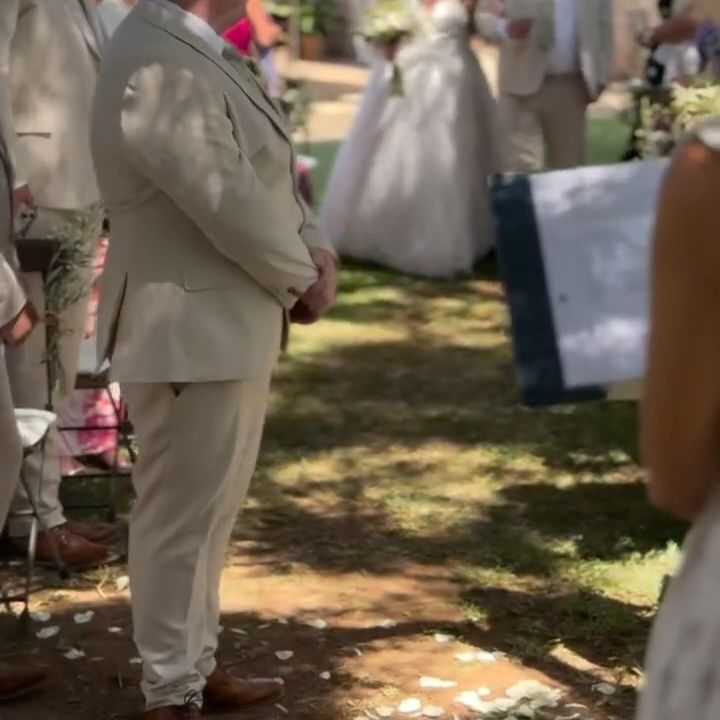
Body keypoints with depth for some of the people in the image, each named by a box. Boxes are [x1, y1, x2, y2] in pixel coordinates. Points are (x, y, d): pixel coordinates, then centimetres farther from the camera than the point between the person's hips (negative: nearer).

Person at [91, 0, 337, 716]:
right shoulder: (159, 68, -24)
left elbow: (267, 170, 12)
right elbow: (230, 205, -24)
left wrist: (315, 250, -3)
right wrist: (301, 280, -9)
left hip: (226, 322, 10)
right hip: (192, 330, -10)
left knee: (210, 508, 19)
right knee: (181, 514, 2)